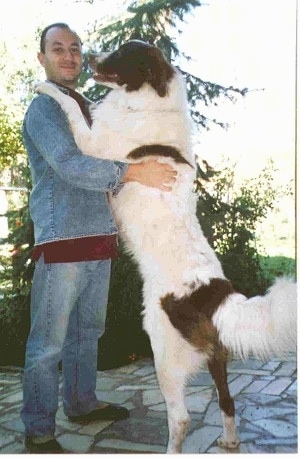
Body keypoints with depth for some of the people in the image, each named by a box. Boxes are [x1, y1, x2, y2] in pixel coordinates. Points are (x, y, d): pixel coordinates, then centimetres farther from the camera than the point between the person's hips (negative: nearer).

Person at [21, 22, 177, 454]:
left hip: (100, 237, 8)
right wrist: (133, 172, -23)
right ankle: (38, 432, 10)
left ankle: (82, 403, 32)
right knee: (48, 342, -2)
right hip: (61, 239, -8)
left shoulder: (90, 109, 20)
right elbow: (70, 166, -19)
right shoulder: (43, 109, -4)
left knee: (87, 330, 17)